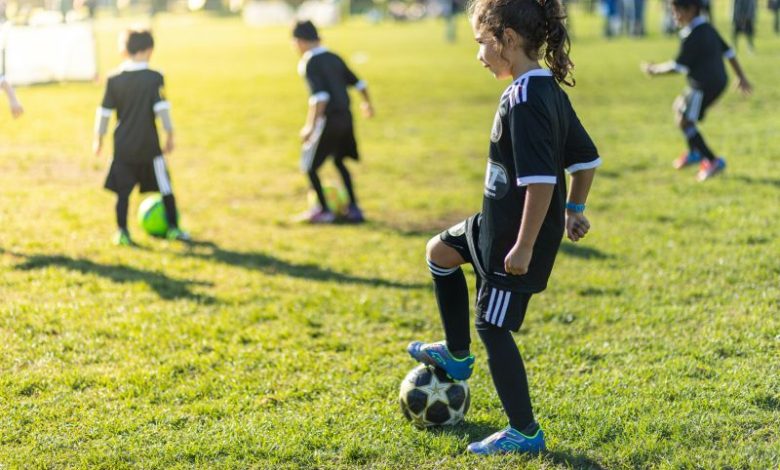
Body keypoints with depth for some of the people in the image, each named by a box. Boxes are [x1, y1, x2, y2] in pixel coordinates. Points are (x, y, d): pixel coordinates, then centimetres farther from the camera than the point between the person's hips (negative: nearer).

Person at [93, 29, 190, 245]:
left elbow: (104, 112, 4)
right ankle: (173, 228, 18)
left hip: (122, 146, 2)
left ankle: (122, 232, 4)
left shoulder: (114, 80, 1)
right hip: (149, 146, -2)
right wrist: (170, 135, -2)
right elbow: (162, 109, -12)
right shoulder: (155, 78, -8)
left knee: (123, 191, 7)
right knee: (165, 188, 11)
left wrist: (98, 139, 14)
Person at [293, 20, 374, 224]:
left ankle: (324, 210, 14)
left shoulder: (309, 63, -12)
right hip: (345, 117, 8)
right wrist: (367, 103, 35)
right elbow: (358, 83, 17)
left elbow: (320, 96, -24)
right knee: (339, 161, 24)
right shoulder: (334, 58, 10)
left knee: (309, 165, 8)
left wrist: (311, 126, -22)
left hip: (328, 120, -8)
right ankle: (353, 209, 22)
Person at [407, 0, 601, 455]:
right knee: (440, 251, 25)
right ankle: (457, 354, 36)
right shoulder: (549, 90, 5)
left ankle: (524, 433, 13)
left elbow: (541, 180, -30)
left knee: (492, 326, 2)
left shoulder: (523, 101, -25)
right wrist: (574, 209, 22)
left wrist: (525, 247, -26)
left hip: (516, 234, -10)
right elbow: (587, 156, 13)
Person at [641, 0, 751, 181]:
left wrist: (655, 70, -6)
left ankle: (712, 161, -8)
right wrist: (741, 77, 22)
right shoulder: (708, 28, 10)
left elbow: (678, 66, -20)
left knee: (685, 121, -7)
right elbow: (728, 52, 16)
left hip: (703, 86, -10)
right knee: (679, 106, 25)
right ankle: (694, 153, 31)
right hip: (718, 81, 10)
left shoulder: (693, 37, -19)